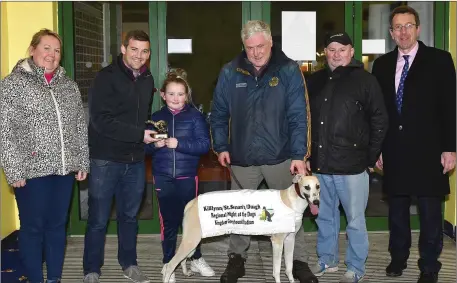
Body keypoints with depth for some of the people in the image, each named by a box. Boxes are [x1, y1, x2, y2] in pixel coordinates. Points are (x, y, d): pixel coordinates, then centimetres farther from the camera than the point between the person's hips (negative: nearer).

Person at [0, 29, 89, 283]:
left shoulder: (69, 85, 11)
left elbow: (80, 127, 14)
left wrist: (83, 162, 9)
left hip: (64, 168, 5)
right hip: (32, 170, -5)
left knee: (58, 225, 13)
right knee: (33, 227, 6)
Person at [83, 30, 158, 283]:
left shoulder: (147, 80, 9)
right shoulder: (107, 77, -11)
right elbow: (101, 120, -20)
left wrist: (152, 129, 4)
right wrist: (139, 134, -19)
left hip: (135, 160, 6)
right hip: (105, 160, -6)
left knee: (129, 215, 17)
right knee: (98, 219, 3)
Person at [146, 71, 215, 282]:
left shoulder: (195, 116, -3)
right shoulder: (157, 117, 5)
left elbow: (204, 145, -11)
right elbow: (146, 146, 8)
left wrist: (179, 144, -21)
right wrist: (155, 144, -14)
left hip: (187, 177, -1)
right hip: (163, 177, 1)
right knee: (168, 221, 7)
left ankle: (196, 259, 28)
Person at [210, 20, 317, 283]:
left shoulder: (289, 70, -7)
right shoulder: (230, 72, -1)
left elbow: (298, 115, -10)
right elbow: (219, 114, 7)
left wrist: (299, 154, -15)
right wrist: (221, 147, 1)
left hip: (280, 157, -2)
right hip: (242, 158, 2)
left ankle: (299, 261, 25)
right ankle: (237, 258, 30)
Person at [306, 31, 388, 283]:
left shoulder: (365, 80, -4)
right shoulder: (314, 81, 9)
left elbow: (380, 121, -4)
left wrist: (370, 158, -5)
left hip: (351, 165, -4)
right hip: (319, 165, 5)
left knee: (355, 220, 5)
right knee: (324, 217, 17)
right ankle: (327, 259, 33)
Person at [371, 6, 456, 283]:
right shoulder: (382, 64, 9)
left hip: (427, 151, -3)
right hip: (394, 151, 3)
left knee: (430, 211, 4)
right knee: (397, 207, 13)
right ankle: (398, 257, 28)